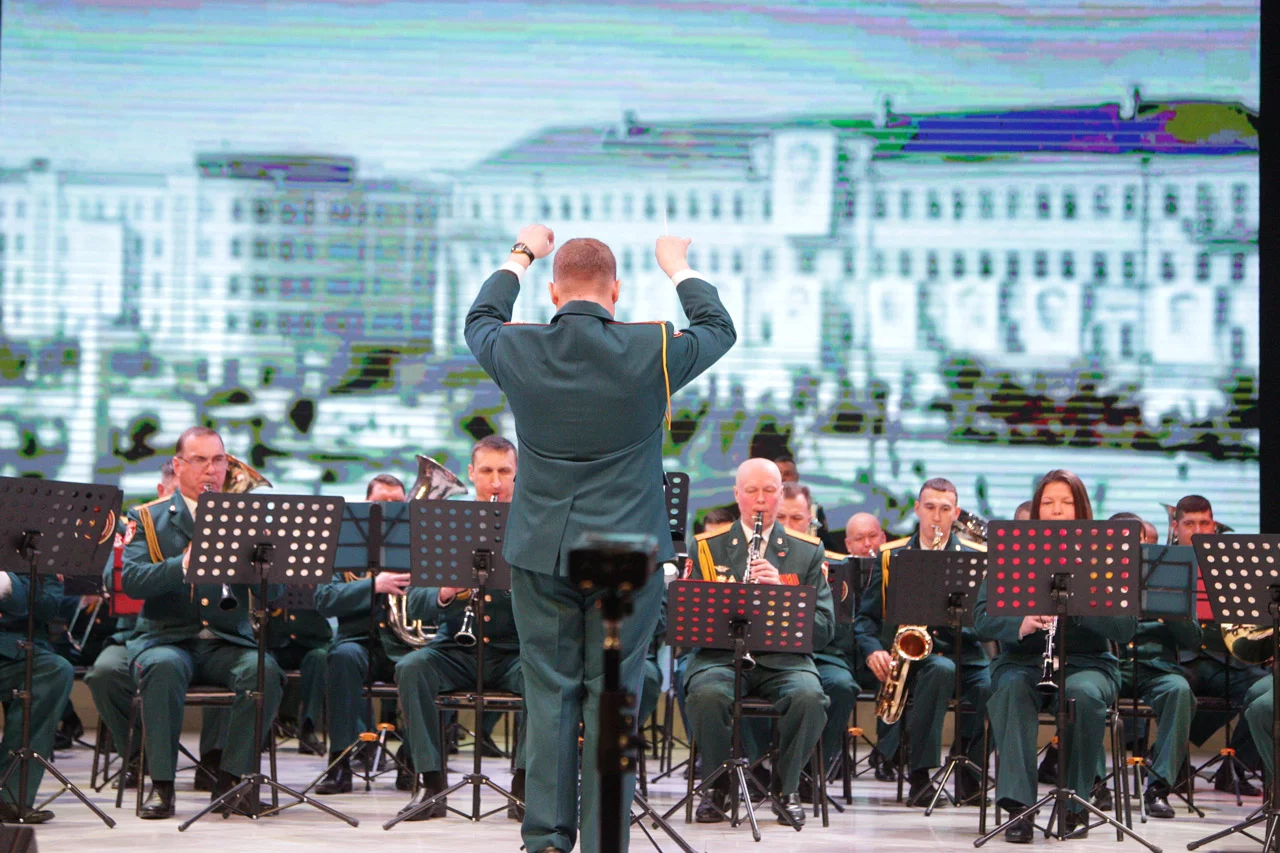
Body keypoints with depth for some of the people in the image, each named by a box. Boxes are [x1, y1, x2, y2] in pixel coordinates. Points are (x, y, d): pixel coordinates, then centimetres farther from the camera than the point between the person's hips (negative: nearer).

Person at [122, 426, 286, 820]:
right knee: (164, 668, -36)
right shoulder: (148, 518, 9)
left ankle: (232, 779, -19)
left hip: (229, 642, 2)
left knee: (266, 671, -30)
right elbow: (131, 580, -9)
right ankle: (162, 784, -26)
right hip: (166, 638, -2)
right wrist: (182, 565, -24)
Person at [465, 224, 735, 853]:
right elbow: (719, 329, 12)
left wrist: (521, 256, 36)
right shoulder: (650, 353, -9)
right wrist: (678, 267, 29)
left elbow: (479, 321, 21)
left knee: (549, 695, 7)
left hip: (540, 557, 2)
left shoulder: (518, 353, -4)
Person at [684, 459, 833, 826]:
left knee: (809, 697, -33)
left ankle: (786, 787, -8)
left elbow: (825, 629, 3)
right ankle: (718, 785, -9)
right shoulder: (708, 548, 11)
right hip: (720, 655, 0)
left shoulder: (808, 551, 11)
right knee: (707, 694, -35)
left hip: (784, 658, 0)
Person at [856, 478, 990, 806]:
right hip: (912, 654, -1)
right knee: (941, 669, -38)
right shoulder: (890, 556, 12)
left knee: (994, 689, -33)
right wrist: (872, 649, -8)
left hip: (965, 654, 1)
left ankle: (967, 766, -4)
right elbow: (866, 615, 12)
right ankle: (919, 775, -31)